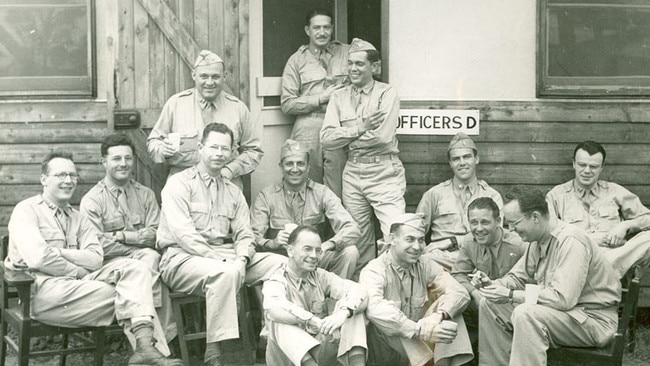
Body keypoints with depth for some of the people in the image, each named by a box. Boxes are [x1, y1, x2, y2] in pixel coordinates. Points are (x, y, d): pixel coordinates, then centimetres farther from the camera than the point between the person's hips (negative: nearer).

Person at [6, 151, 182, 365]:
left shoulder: (79, 219, 22)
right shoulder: (27, 211, 4)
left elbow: (96, 259, 3)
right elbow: (39, 259, -13)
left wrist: (56, 252, -9)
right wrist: (79, 271, -4)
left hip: (77, 283, 6)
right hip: (43, 290, -6)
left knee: (133, 268, -19)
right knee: (126, 294, -20)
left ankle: (145, 347, -33)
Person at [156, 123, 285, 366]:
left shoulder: (234, 192, 21)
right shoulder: (179, 184, 1)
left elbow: (244, 234, 12)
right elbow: (182, 233, -12)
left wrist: (241, 259, -12)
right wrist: (223, 262, -20)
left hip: (226, 258, 6)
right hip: (183, 257, -6)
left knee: (280, 263, -13)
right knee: (226, 273, -37)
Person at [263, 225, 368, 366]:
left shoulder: (321, 277, 5)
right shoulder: (277, 281, -7)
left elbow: (360, 292, -11)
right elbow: (273, 308, -32)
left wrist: (343, 313, -33)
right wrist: (315, 322, -41)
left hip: (322, 348, 4)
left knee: (350, 305, -13)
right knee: (280, 321, -31)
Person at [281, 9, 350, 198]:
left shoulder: (347, 53, 11)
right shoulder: (297, 60, 8)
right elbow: (287, 104, 2)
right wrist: (322, 98, -5)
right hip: (308, 130, -1)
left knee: (337, 195, -2)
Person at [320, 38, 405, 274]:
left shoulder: (387, 94, -2)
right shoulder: (339, 97, 10)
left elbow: (383, 137, -17)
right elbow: (326, 139, 0)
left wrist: (346, 136, -6)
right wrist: (361, 128, -10)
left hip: (384, 172, -4)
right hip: (352, 172, 4)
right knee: (358, 239, 11)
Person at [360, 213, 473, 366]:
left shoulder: (425, 264, 3)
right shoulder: (374, 271, -14)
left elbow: (460, 293, -8)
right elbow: (374, 308, -35)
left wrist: (439, 316, -29)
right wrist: (419, 330, -42)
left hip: (417, 346, 5)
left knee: (447, 303, -11)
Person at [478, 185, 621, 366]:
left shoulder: (571, 242, -24)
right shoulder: (537, 240, 4)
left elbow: (563, 298, -31)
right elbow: (518, 277, 14)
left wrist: (511, 295, -25)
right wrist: (493, 284, -9)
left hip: (594, 319, -9)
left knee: (526, 314, -34)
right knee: (490, 305, 4)